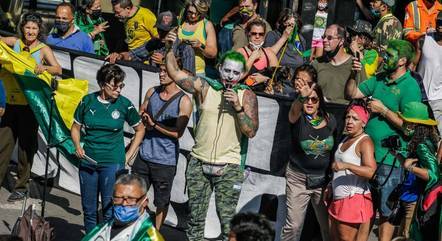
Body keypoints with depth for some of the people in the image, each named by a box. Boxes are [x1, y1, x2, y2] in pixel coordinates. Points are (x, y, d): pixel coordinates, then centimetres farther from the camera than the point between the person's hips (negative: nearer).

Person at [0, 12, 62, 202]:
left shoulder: (43, 49, -1)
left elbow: (58, 69, -12)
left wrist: (44, 68, -32)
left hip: (30, 103, -3)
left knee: (26, 145, 4)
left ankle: (21, 187, 13)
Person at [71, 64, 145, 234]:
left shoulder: (124, 105, -4)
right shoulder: (88, 101, 1)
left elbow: (140, 129, 9)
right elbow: (76, 127, 14)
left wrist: (128, 156, 3)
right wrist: (78, 147, -4)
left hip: (113, 163, -3)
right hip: (88, 161, 3)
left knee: (109, 212, -3)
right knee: (89, 210, 11)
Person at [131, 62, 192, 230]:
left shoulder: (184, 101, -10)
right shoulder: (152, 92, 6)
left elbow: (178, 133, -13)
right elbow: (140, 115, 17)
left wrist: (153, 124, -15)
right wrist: (144, 121, -6)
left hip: (165, 161, -4)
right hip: (144, 155, 5)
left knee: (161, 201, 6)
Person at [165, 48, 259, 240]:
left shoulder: (246, 96, 0)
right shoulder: (204, 87, 2)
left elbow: (251, 132, -7)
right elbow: (174, 72, 4)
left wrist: (238, 107, -17)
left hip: (228, 167, -2)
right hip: (198, 163, 2)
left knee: (228, 220, -5)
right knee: (195, 218, 8)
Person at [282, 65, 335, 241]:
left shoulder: (330, 120, 2)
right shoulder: (298, 118, -9)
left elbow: (335, 149, 9)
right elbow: (294, 111, -34)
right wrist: (301, 97, -55)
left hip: (323, 179, 3)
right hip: (298, 178, -3)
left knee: (328, 226, 9)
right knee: (293, 225, 1)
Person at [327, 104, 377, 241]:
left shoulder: (365, 142, -14)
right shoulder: (346, 139, 14)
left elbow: (371, 172, -28)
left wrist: (346, 166, -38)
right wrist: (331, 187, 21)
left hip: (354, 198, -9)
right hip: (338, 198, 9)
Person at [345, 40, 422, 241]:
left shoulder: (410, 87, -13)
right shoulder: (379, 79, 9)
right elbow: (352, 94, 10)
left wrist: (383, 110, -18)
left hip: (389, 158, -7)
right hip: (368, 152, 7)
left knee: (386, 210, 4)